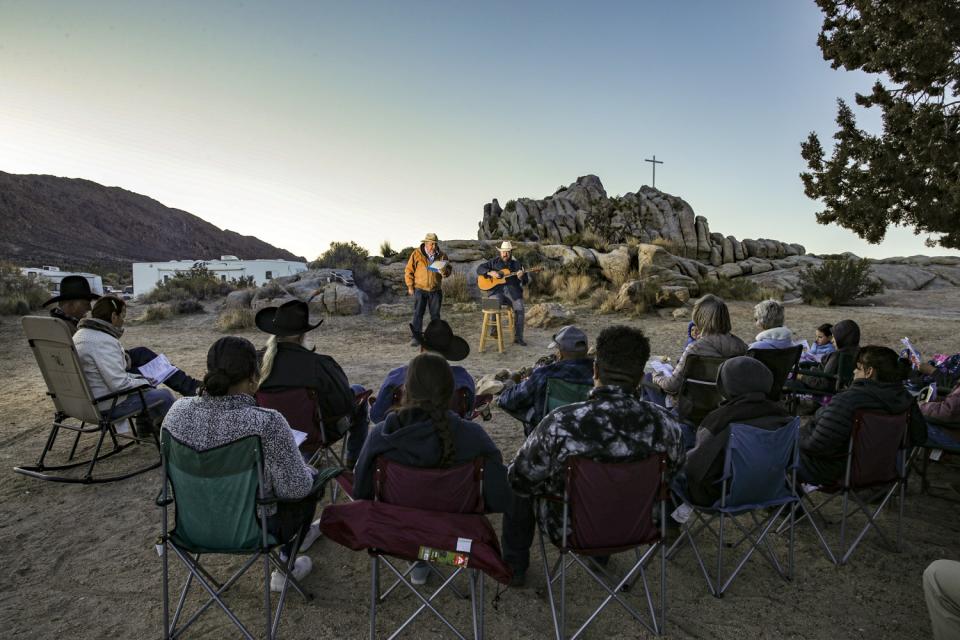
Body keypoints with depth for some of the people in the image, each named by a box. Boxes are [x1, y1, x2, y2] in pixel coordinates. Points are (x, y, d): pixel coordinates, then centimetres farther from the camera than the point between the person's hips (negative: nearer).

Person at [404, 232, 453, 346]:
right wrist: (410, 286, -5)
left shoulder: (441, 255, 1)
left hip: (436, 290, 3)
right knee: (418, 314, -6)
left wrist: (444, 271, -17)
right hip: (420, 289, -2)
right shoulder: (417, 254, -6)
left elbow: (449, 270, 7)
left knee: (435, 314, 9)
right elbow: (409, 271, -2)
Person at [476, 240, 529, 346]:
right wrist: (490, 273, -9)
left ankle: (518, 337, -16)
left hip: (512, 290, 2)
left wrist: (521, 276, -11)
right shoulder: (494, 262, 14)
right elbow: (479, 269, 9)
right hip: (496, 289, -1)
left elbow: (525, 281, 14)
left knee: (519, 308, -24)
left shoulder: (516, 264, 17)